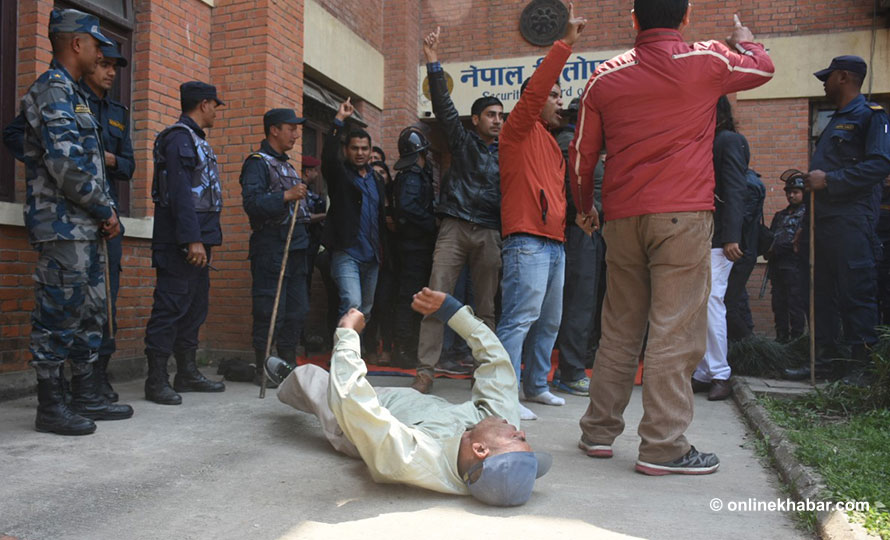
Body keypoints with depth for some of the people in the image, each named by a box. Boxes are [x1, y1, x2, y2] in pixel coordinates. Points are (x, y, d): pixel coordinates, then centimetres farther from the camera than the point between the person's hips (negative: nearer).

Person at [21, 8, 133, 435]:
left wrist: (106, 212, 11)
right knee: (58, 315, -4)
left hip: (84, 227, 10)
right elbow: (65, 163, -20)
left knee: (91, 312, 13)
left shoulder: (72, 92, 22)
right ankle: (51, 408, 5)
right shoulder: (54, 88, -9)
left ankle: (87, 397, 21)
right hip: (63, 225, -10)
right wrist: (106, 210, -11)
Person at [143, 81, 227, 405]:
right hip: (180, 243, -10)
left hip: (196, 240, 10)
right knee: (171, 306, -8)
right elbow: (179, 191, -19)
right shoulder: (180, 137, -9)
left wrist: (206, 238, 17)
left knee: (195, 305, 13)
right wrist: (192, 239, -24)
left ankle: (187, 373, 21)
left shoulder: (195, 140, 21)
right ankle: (156, 380, -2)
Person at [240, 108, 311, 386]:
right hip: (271, 246, -9)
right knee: (271, 311, -6)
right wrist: (286, 196, -25)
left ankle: (289, 366, 19)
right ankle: (263, 370, 3)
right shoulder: (258, 162, -5)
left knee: (297, 310, 10)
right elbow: (252, 202, -20)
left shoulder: (288, 166, 23)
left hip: (295, 246, 9)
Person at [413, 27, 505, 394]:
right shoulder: (463, 141, 11)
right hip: (455, 226, -2)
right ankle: (425, 370, -7)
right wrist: (434, 64, -8)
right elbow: (443, 107, 1)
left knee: (486, 307, 4)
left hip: (490, 233, 3)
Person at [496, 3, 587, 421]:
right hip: (528, 241, -9)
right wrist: (566, 43, -14)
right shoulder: (521, 131, 2)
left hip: (554, 242, 9)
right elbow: (535, 88, -13)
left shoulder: (550, 143, 26)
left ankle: (536, 386, 23)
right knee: (519, 319, -12)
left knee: (548, 322, 13)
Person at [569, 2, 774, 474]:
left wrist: (585, 208, 27)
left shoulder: (605, 77, 8)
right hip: (683, 215, -4)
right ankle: (663, 447, 0)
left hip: (622, 217, 4)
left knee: (619, 330, 12)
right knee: (675, 332, -2)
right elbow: (763, 66, 22)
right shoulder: (708, 62, 1)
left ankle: (598, 431, 18)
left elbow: (581, 154, 12)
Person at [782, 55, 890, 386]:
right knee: (822, 292, 10)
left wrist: (828, 180, -17)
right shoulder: (836, 121, 24)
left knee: (856, 293, -6)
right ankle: (825, 360, 17)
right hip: (825, 218, 9)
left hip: (851, 219, -9)